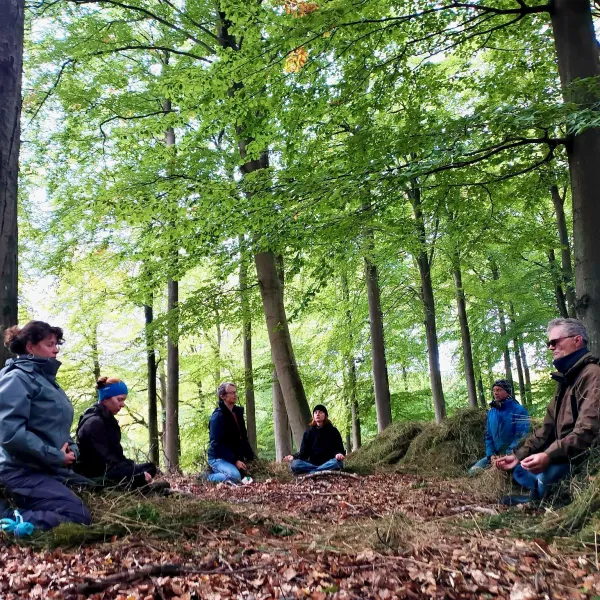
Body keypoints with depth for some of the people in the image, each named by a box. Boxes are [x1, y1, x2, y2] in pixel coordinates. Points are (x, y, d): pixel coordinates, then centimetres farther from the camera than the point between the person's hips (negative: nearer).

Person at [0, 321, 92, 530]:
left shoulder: (46, 378, 18)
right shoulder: (18, 378, -12)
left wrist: (71, 450, 3)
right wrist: (56, 457, -18)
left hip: (52, 470, 10)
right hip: (25, 471, -10)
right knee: (77, 517, -24)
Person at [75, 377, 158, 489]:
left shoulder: (108, 420, 13)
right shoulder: (94, 422, -18)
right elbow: (106, 460, -23)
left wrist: (132, 466, -1)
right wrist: (140, 475, -23)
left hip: (105, 471, 10)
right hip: (94, 476, -10)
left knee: (150, 467, 4)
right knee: (146, 471, -21)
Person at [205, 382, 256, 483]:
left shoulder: (237, 412, 9)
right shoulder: (218, 416, -16)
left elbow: (243, 438, 14)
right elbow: (216, 444, -20)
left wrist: (252, 457, 5)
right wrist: (234, 461, -25)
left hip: (235, 457, 8)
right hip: (218, 458, -8)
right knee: (235, 476, -32)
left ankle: (217, 471, 16)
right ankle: (209, 478, -6)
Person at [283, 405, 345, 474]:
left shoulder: (333, 431, 5)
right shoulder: (308, 432, 11)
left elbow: (339, 449, 1)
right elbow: (304, 452, 7)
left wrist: (339, 454, -24)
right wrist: (293, 456, -14)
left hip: (328, 463, -2)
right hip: (312, 463, 2)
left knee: (337, 462, -36)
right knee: (294, 464, -26)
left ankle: (309, 473, -28)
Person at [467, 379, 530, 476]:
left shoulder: (519, 410, -9)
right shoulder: (491, 412, 11)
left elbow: (521, 437, -16)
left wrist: (508, 456, -22)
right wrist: (491, 455, -2)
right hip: (496, 455, 6)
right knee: (474, 471, -8)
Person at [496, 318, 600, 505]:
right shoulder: (565, 379, 17)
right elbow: (548, 428, 17)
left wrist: (549, 456, -39)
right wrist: (519, 455, 8)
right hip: (564, 456, 10)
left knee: (548, 472, -34)